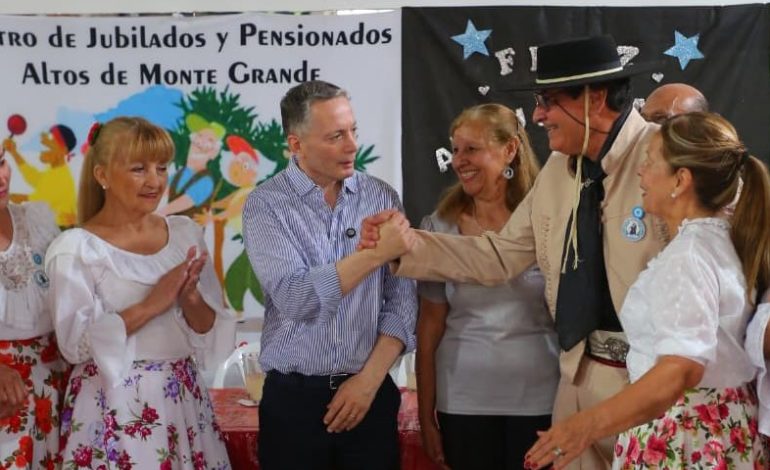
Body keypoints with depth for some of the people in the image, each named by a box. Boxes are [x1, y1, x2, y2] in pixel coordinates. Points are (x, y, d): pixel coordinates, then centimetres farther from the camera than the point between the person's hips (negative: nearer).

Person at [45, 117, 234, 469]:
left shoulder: (186, 233, 6)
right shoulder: (75, 248, -8)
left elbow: (211, 329, 7)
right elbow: (75, 342, -14)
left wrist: (190, 299, -14)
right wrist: (151, 304, -18)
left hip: (184, 396, 5)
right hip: (115, 405, -4)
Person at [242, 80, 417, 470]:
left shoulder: (382, 198, 3)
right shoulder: (266, 205, -6)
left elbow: (402, 302, 0)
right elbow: (296, 300, -19)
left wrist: (369, 379, -8)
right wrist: (375, 252, -19)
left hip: (371, 393, 2)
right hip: (293, 397, -2)